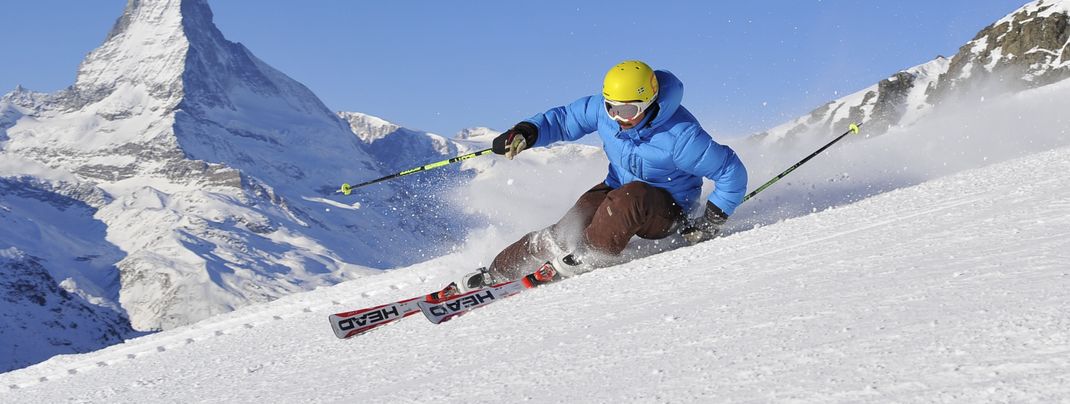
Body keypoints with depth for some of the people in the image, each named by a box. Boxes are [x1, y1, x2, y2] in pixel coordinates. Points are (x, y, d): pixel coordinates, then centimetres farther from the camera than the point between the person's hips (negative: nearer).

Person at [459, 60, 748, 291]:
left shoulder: (680, 136, -30)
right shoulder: (604, 109, -13)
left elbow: (732, 172, -21)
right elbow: (565, 119, 3)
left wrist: (710, 223, -20)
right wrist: (527, 132, -15)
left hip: (665, 212, -5)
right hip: (617, 189, 5)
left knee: (629, 198, -38)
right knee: (569, 229, -16)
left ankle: (586, 257, -22)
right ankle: (496, 273, -8)